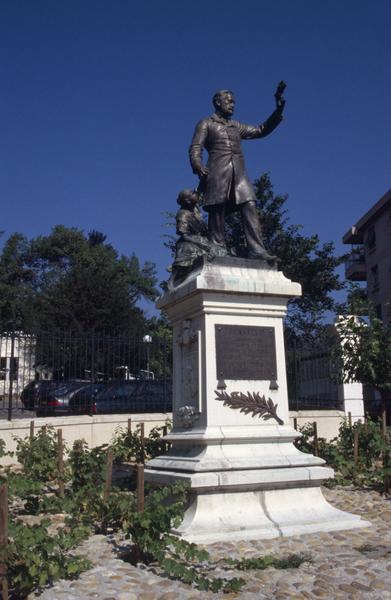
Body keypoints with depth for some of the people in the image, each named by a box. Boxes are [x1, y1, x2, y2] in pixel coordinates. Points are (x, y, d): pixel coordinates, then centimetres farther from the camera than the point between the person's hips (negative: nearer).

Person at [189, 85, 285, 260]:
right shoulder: (206, 124, 14)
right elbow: (195, 148, 2)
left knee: (250, 207, -13)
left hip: (239, 172, 4)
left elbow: (261, 130, 30)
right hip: (218, 172, -4)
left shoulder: (236, 126, 30)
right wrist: (198, 166, -18)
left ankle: (256, 249, -22)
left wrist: (278, 111, 20)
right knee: (217, 210, -10)